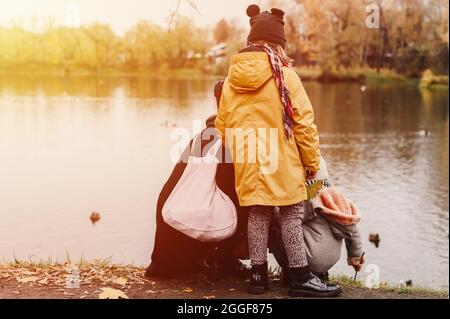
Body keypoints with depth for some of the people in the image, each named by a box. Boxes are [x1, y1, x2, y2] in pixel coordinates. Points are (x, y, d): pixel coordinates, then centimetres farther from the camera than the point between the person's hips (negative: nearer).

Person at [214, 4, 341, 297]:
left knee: (258, 215, 13)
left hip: (247, 163, 5)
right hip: (282, 163, -5)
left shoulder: (231, 79, 7)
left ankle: (259, 275, 17)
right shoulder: (285, 75, -8)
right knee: (292, 215, 4)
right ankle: (301, 277, 9)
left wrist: (236, 156, 22)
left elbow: (222, 125, 11)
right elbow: (303, 122, -9)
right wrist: (313, 161, 0)